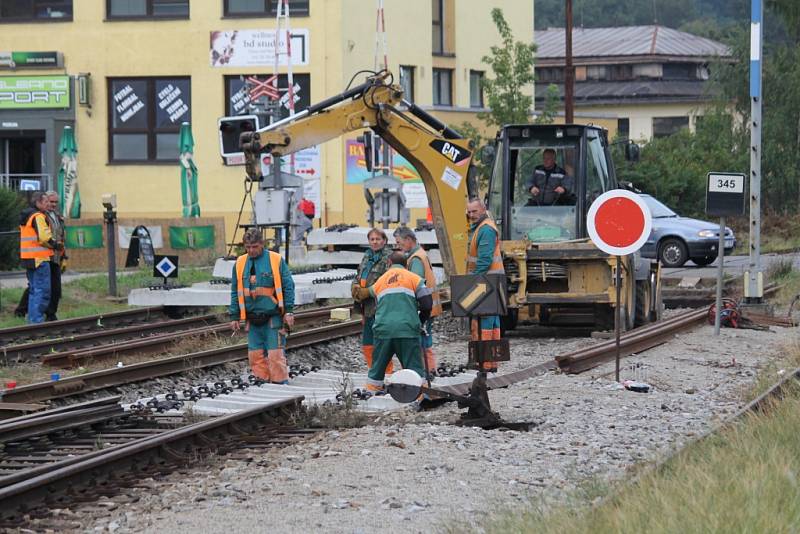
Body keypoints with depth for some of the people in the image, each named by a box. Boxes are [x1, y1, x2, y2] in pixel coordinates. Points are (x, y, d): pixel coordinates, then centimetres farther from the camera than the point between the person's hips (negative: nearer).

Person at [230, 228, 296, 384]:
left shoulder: (276, 260, -3)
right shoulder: (240, 263, 8)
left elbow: (288, 287, -1)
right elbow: (235, 292, 14)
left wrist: (288, 311, -7)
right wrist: (234, 317, 10)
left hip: (273, 317, -4)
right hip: (252, 319, 4)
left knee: (275, 354, -9)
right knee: (255, 356, 4)